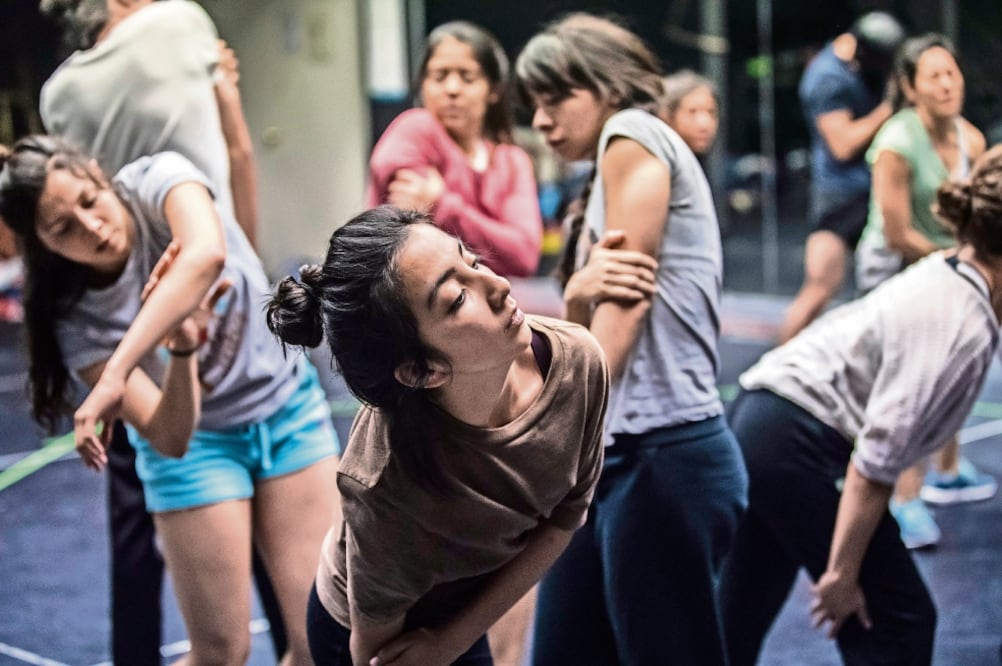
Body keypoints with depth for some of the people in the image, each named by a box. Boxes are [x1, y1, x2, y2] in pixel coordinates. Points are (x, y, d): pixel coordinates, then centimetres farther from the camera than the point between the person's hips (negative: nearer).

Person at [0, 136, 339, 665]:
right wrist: (181, 344, -43)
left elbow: (206, 254, -44)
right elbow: (169, 437, -27)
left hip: (287, 407, 1)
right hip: (196, 439, -1)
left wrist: (117, 374, -48)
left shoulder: (156, 181, -20)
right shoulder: (77, 319, -19)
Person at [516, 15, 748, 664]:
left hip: (662, 456, -9)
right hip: (617, 457, 9)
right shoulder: (610, 178, 24)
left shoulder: (634, 133, -3)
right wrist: (578, 304, -5)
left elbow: (628, 298, -13)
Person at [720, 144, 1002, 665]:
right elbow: (878, 457, -23)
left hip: (760, 421, 10)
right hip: (793, 443, -10)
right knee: (899, 619, 1)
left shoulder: (944, 274, 6)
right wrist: (841, 571, -18)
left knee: (740, 617, 18)